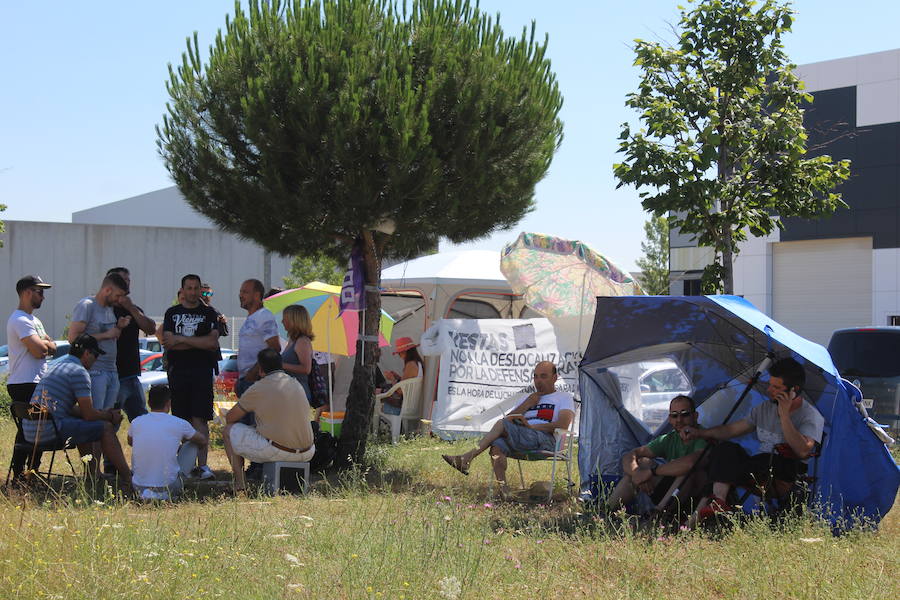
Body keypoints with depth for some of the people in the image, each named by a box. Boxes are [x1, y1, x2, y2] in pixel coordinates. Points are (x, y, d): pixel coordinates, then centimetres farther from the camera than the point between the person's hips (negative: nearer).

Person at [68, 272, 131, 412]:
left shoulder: (110, 308, 18)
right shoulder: (86, 306, -8)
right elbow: (73, 337, -17)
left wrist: (119, 327, 6)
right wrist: (106, 335, -15)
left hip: (112, 372, 8)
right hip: (95, 372, -8)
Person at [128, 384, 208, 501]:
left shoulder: (136, 423, 2)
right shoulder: (179, 424, -4)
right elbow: (204, 441, 16)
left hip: (139, 488, 4)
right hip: (169, 487, -4)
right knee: (192, 444, 17)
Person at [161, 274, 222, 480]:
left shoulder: (208, 313, 8)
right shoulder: (172, 313, 12)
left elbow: (212, 342, -7)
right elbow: (168, 344, -1)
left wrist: (181, 339, -7)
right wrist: (199, 343, -7)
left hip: (202, 372, -2)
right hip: (178, 372, 2)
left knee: (199, 419, -9)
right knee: (182, 420, 4)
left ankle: (202, 465, -12)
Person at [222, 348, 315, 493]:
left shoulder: (258, 389, -5)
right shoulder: (296, 384, 12)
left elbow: (230, 418, 6)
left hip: (275, 451, -6)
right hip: (305, 454, 6)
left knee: (229, 431, 12)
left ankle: (239, 482, 9)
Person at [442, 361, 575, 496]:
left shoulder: (564, 397, 15)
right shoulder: (529, 398, 34)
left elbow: (563, 425, -6)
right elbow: (508, 418, 22)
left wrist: (532, 426, -11)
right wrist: (526, 405, 8)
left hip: (546, 440, -5)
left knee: (502, 424, -24)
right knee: (497, 443, -29)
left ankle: (467, 458, -22)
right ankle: (503, 489, -41)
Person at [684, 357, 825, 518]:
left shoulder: (811, 416, -5)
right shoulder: (764, 409, 16)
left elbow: (802, 451, -22)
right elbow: (732, 429, 25)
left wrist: (784, 415, -20)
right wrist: (700, 433, 18)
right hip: (760, 472, 5)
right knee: (725, 448, -17)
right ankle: (718, 502, -37)